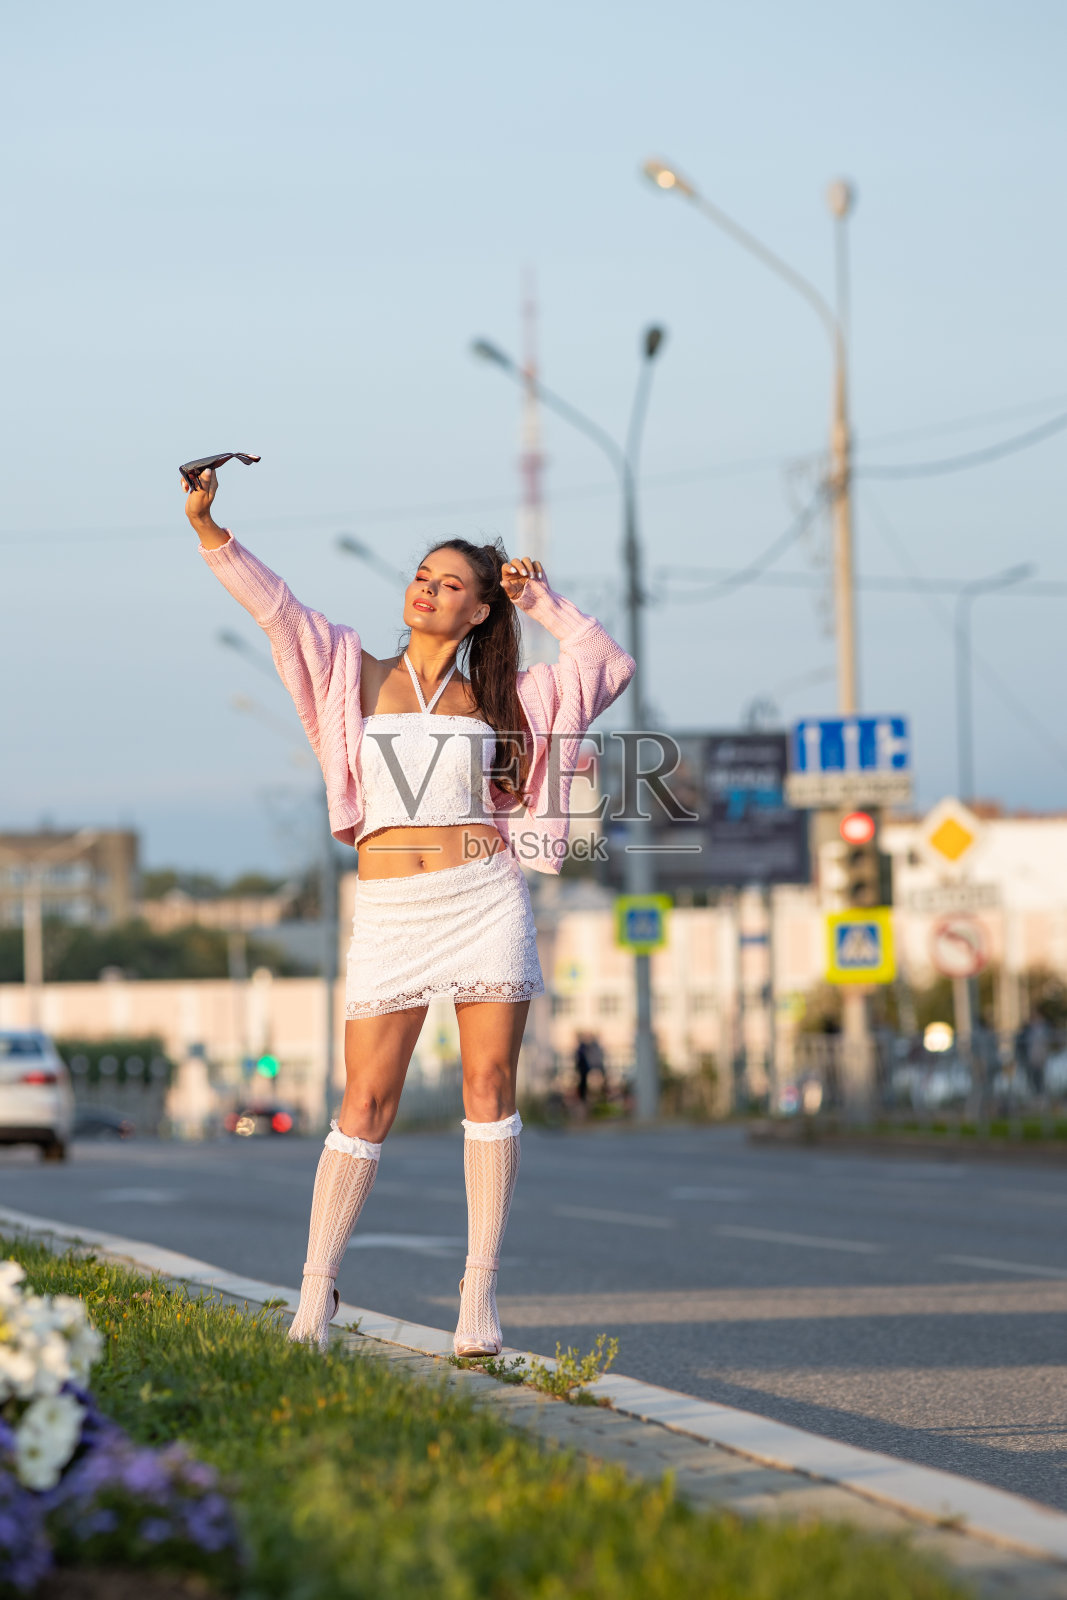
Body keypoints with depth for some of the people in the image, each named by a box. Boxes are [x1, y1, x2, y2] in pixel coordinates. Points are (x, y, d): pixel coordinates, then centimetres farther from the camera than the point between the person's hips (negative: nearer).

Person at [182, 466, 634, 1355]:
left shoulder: (494, 695, 11)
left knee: (490, 1086, -3)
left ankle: (479, 1294, 1)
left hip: (485, 895, 1)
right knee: (367, 1104, -3)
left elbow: (611, 667, 13)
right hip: (390, 911, -1)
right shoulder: (359, 675, 10)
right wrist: (209, 529, -9)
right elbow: (275, 607, 1)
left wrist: (545, 601, 12)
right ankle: (315, 1297, 4)